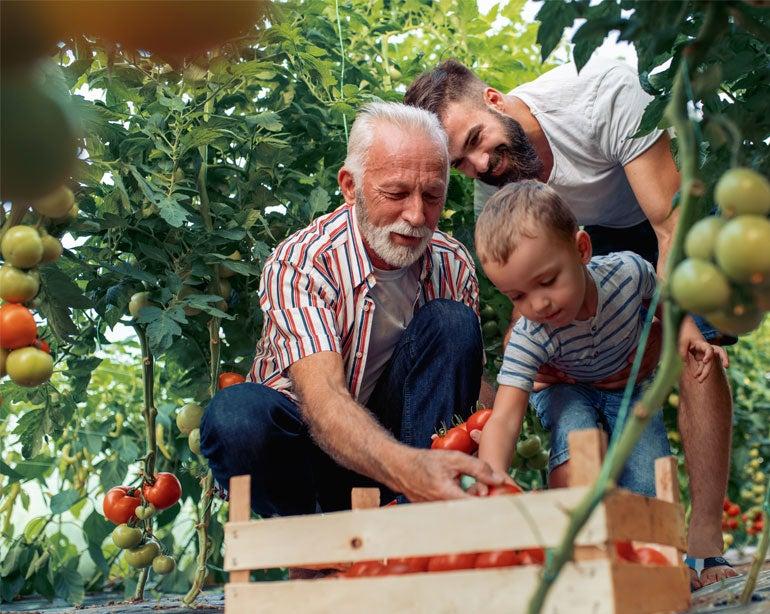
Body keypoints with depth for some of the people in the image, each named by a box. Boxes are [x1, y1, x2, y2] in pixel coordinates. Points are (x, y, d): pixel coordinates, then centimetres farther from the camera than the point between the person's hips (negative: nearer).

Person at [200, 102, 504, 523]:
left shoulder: (453, 264, -7)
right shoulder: (298, 265, -23)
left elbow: (469, 381, -6)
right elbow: (321, 398, -37)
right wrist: (405, 468, -57)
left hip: (394, 428, 4)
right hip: (308, 437, -3)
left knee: (451, 320, -20)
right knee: (237, 412, -36)